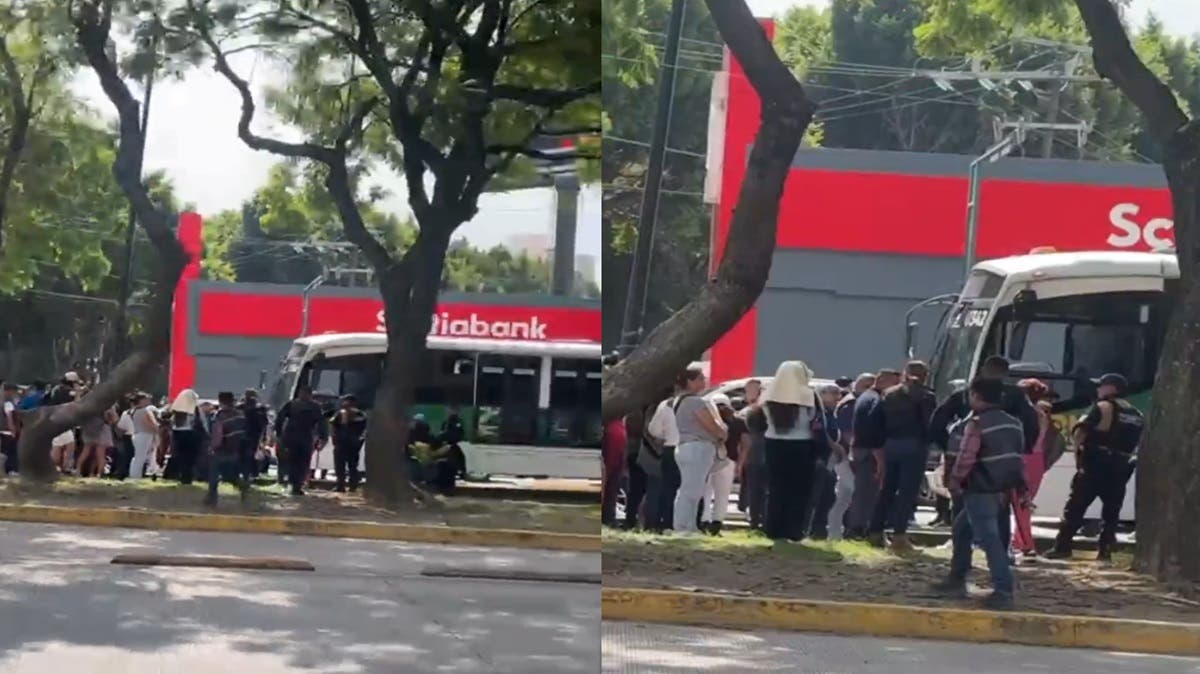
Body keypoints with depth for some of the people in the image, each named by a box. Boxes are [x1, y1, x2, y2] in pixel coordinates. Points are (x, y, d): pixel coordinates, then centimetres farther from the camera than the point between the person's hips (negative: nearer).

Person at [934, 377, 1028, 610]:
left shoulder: (976, 424, -14)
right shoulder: (1013, 424, 12)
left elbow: (965, 457, -17)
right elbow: (1019, 456, 15)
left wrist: (954, 479, -1)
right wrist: (1019, 488, 19)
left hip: (980, 490, -9)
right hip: (1004, 489, 9)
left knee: (988, 539, -10)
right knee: (962, 528, 22)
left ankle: (1003, 591, -17)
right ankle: (957, 580, 28)